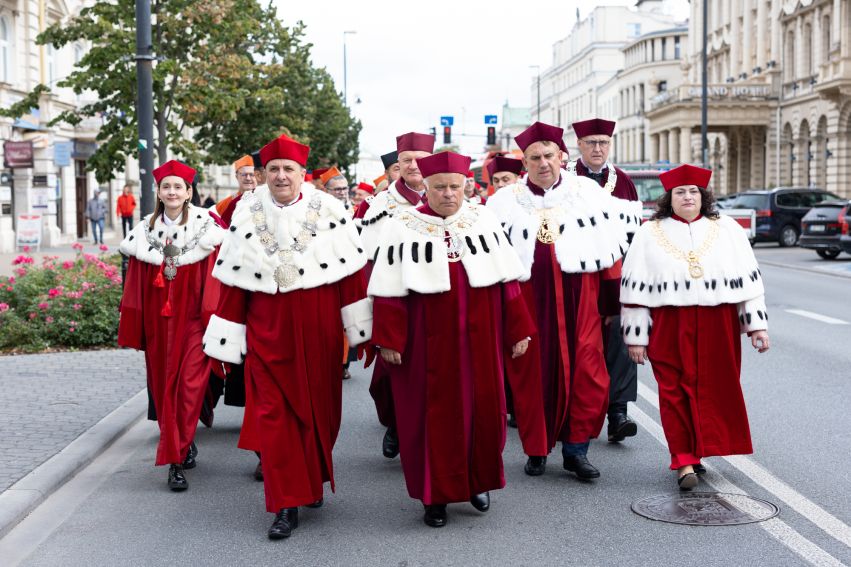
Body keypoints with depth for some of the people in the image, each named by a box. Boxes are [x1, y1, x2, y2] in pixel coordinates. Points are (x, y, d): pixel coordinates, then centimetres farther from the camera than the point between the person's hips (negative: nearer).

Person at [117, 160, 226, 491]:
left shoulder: (205, 227, -3)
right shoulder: (145, 231, 6)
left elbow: (213, 277, -5)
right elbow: (135, 284, 7)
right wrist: (133, 330, 4)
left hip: (192, 320, -3)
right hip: (157, 322, 3)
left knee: (189, 385, -10)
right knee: (163, 388, 8)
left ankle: (176, 457, -5)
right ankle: (183, 446, 25)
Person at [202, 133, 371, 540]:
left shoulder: (328, 210, 0)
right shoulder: (247, 214, 2)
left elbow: (350, 272, 1)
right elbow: (233, 283, 1)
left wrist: (359, 327, -1)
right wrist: (228, 341, -1)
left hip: (319, 331, 0)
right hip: (267, 333, 0)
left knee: (319, 408, 11)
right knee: (274, 413, -3)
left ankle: (313, 480, 35)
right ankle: (286, 504, 3)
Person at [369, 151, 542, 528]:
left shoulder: (484, 220, 5)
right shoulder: (402, 227, -2)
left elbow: (507, 280, 6)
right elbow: (390, 289, -4)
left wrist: (518, 330, 5)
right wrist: (389, 340, -10)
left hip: (479, 339, 3)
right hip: (428, 340, -2)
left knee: (483, 408, 9)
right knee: (434, 414, 4)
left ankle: (478, 481, 30)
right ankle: (436, 495, 17)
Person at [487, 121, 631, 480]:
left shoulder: (588, 193, 6)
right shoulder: (506, 202, 6)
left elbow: (612, 248, 7)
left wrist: (612, 301, 4)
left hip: (580, 301, 0)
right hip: (529, 302, 0)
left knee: (586, 373, -4)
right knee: (534, 374, 4)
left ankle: (576, 448, 9)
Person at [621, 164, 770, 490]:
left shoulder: (726, 229, 10)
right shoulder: (650, 234, 6)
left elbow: (748, 280, 8)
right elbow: (635, 287, 3)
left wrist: (757, 325, 1)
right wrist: (636, 336, -2)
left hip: (717, 328, 2)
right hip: (669, 328, -1)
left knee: (713, 391, 4)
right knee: (675, 392, -3)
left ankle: (696, 451, 19)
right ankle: (684, 460, 2)